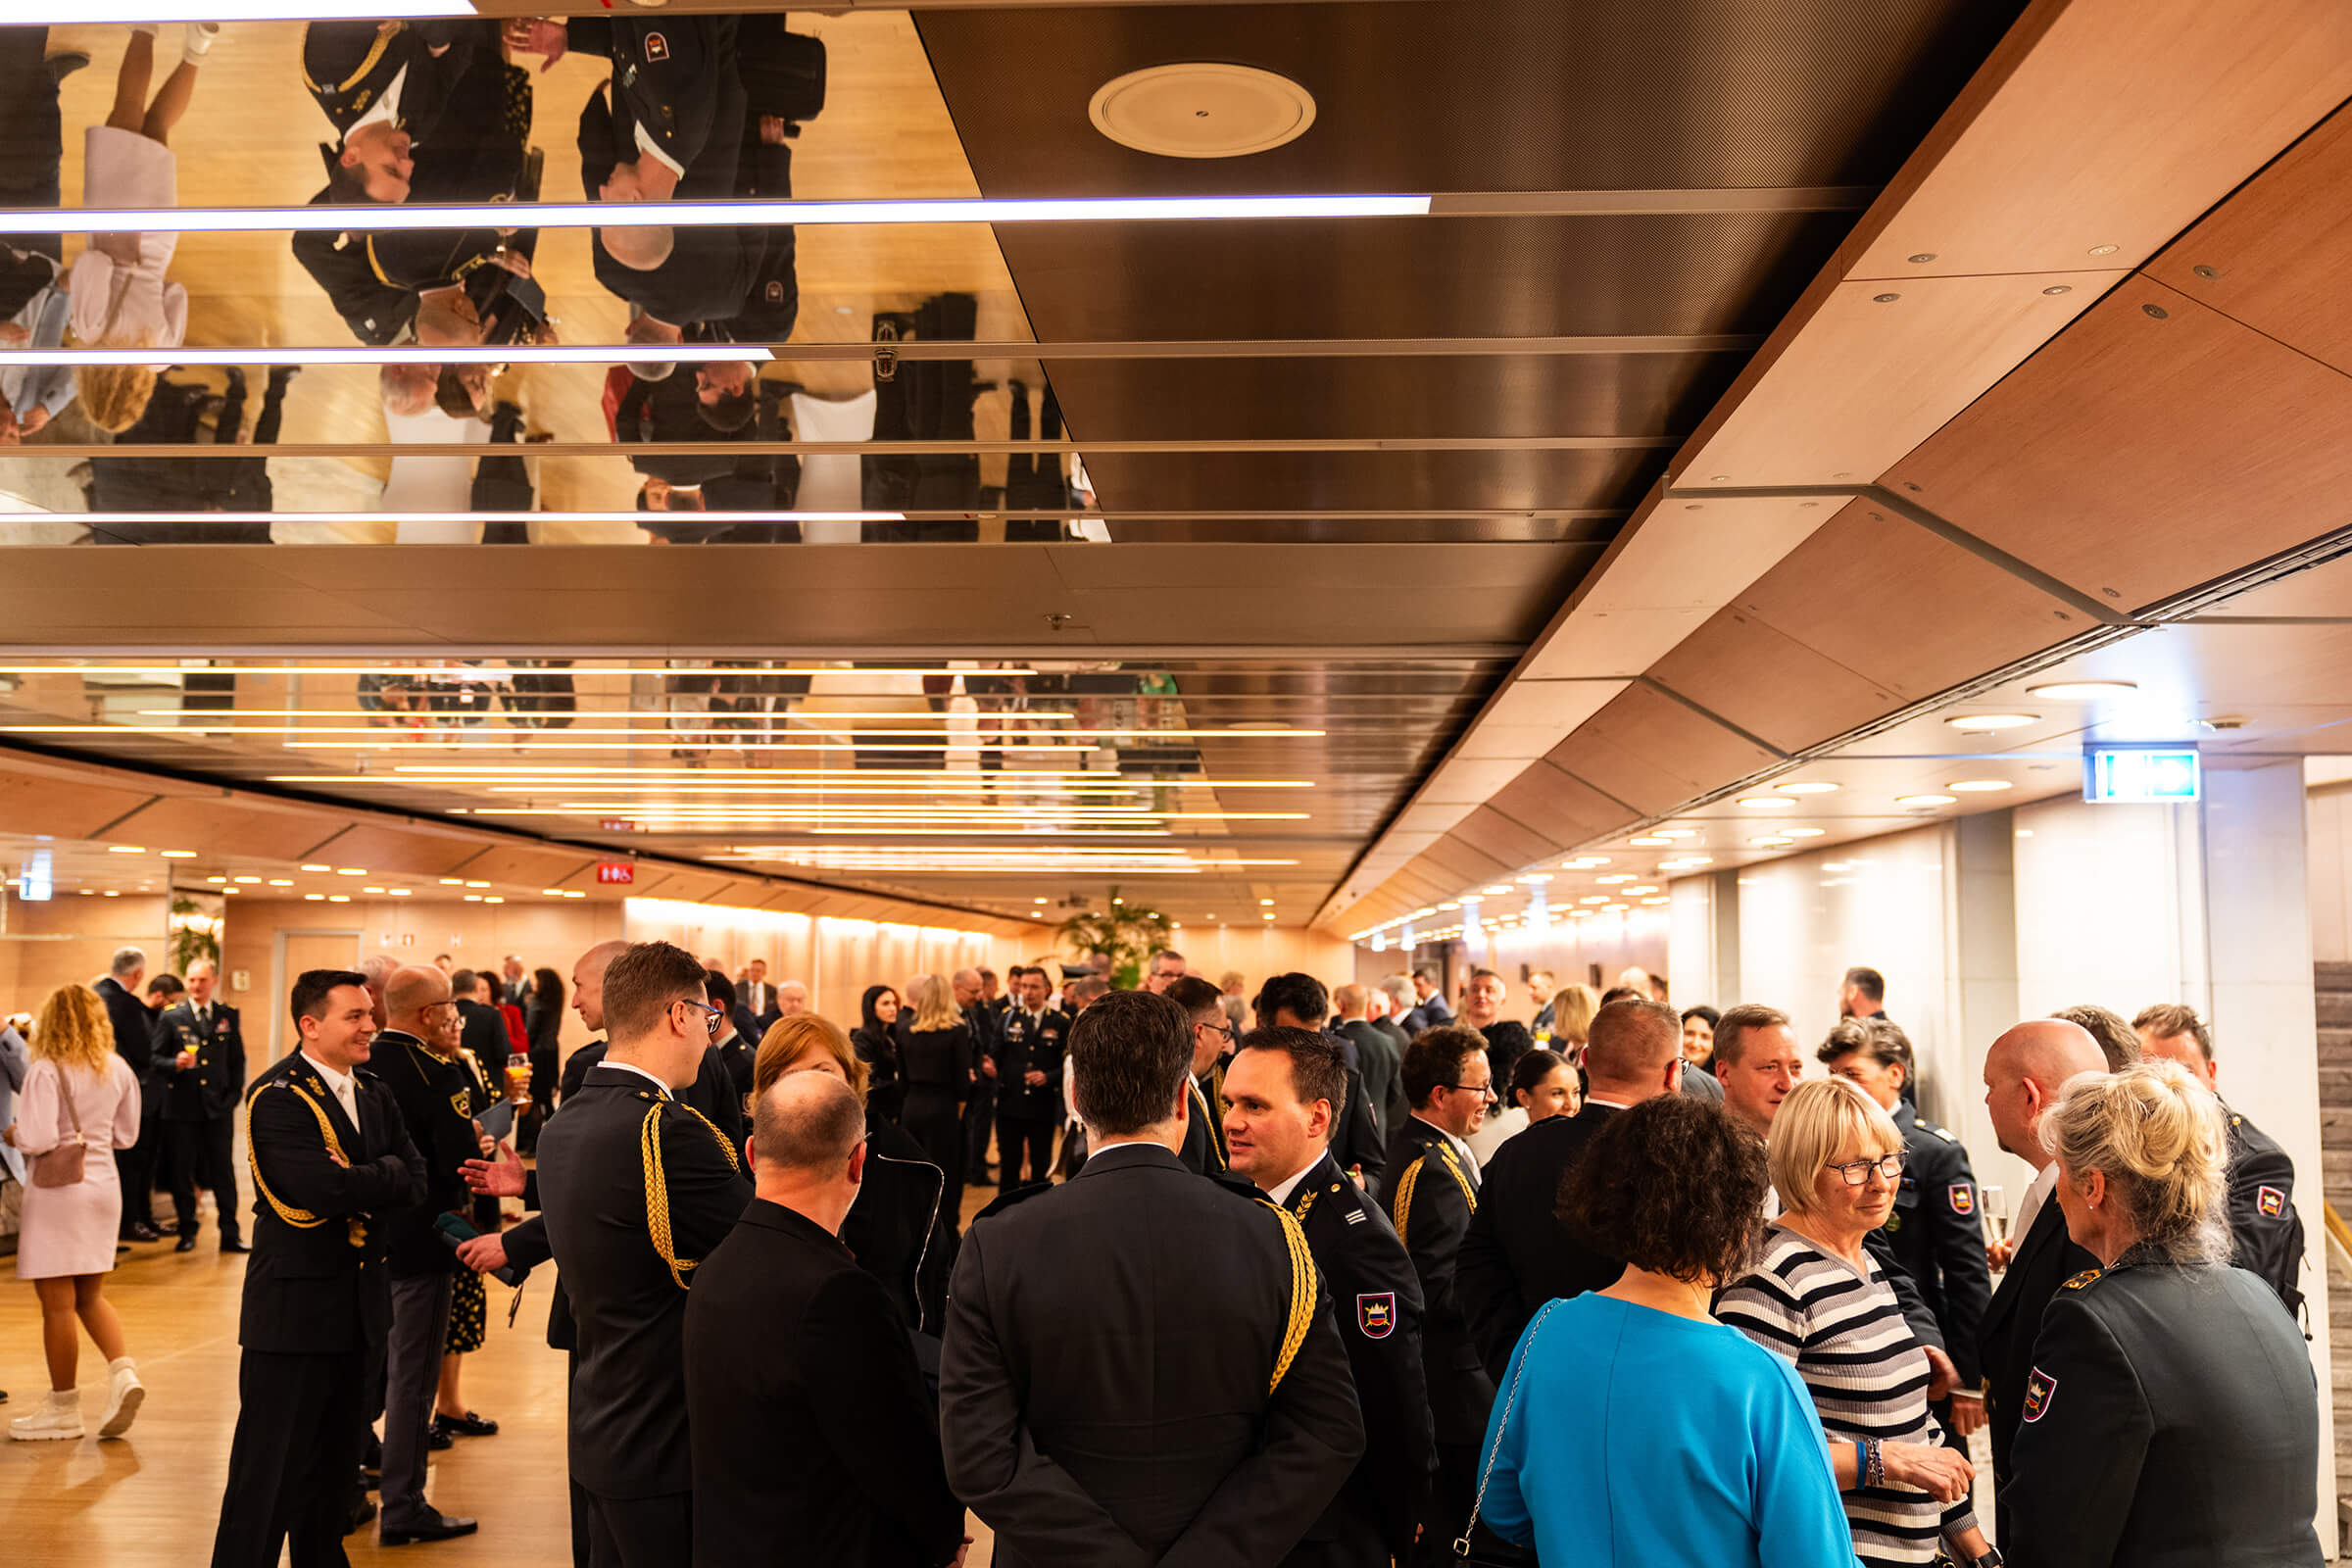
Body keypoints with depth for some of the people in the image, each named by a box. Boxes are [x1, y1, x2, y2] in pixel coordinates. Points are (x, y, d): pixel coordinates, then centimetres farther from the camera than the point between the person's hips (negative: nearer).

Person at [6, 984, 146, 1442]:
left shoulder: (46, 1072, -14)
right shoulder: (117, 1069, 3)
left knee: (57, 1303, 5)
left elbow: (38, 1140, -21)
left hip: (57, 1191, -6)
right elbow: (126, 1135, 12)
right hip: (104, 1185, 6)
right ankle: (123, 1371, -1)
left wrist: (12, 1135, -2)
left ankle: (63, 1408, 15)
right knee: (91, 1296, 19)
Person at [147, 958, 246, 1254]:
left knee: (223, 1171, 2)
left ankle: (230, 1234, 8)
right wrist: (176, 1064, -19)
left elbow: (237, 1060, 11)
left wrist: (234, 1095, 3)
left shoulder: (228, 1016, 8)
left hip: (218, 1106, 1)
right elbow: (154, 1058, 1)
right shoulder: (171, 1016, 3)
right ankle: (187, 1232, 18)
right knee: (182, 1171, 5)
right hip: (182, 1106, -1)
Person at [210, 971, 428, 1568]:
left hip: (357, 1305, 8)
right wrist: (387, 1174, -11)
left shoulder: (374, 1095, 11)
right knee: (272, 1471, -1)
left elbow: (417, 1180, 1)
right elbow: (323, 1188, -26)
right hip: (294, 1307, -7)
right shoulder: (277, 1096, -14)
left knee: (335, 1462, 18)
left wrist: (359, 1185, -15)